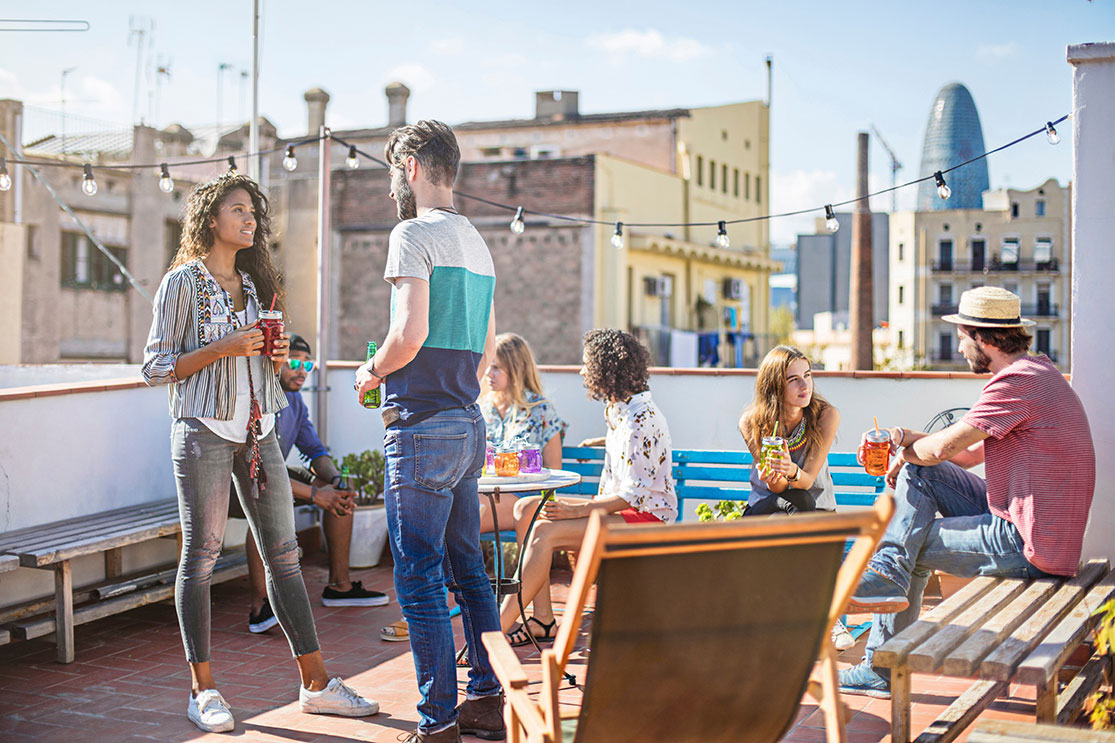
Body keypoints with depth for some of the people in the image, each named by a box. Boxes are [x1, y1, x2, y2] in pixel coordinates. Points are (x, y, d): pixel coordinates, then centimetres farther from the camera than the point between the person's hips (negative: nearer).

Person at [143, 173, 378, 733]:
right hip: (204, 430, -6)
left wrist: (278, 356, 2)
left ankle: (315, 684, 8)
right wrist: (222, 349, -16)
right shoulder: (184, 282, -3)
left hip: (258, 429, 6)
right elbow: (155, 367, -6)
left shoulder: (255, 283, 17)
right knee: (200, 556, 0)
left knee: (283, 555, 4)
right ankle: (202, 691, 9)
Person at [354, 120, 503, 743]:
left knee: (420, 580, -4)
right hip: (469, 424, 9)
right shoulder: (476, 242, 17)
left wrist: (370, 374, -3)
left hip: (423, 429, -9)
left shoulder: (414, 234, -10)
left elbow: (410, 334, -19)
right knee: (467, 568, 15)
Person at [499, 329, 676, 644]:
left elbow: (637, 494, -23)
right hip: (617, 508, 10)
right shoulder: (616, 409, 12)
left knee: (545, 532, -27)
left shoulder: (642, 418, -19)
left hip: (647, 516, -10)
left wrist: (578, 510, -27)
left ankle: (498, 629, -22)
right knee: (526, 508, -2)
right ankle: (541, 619, -6)